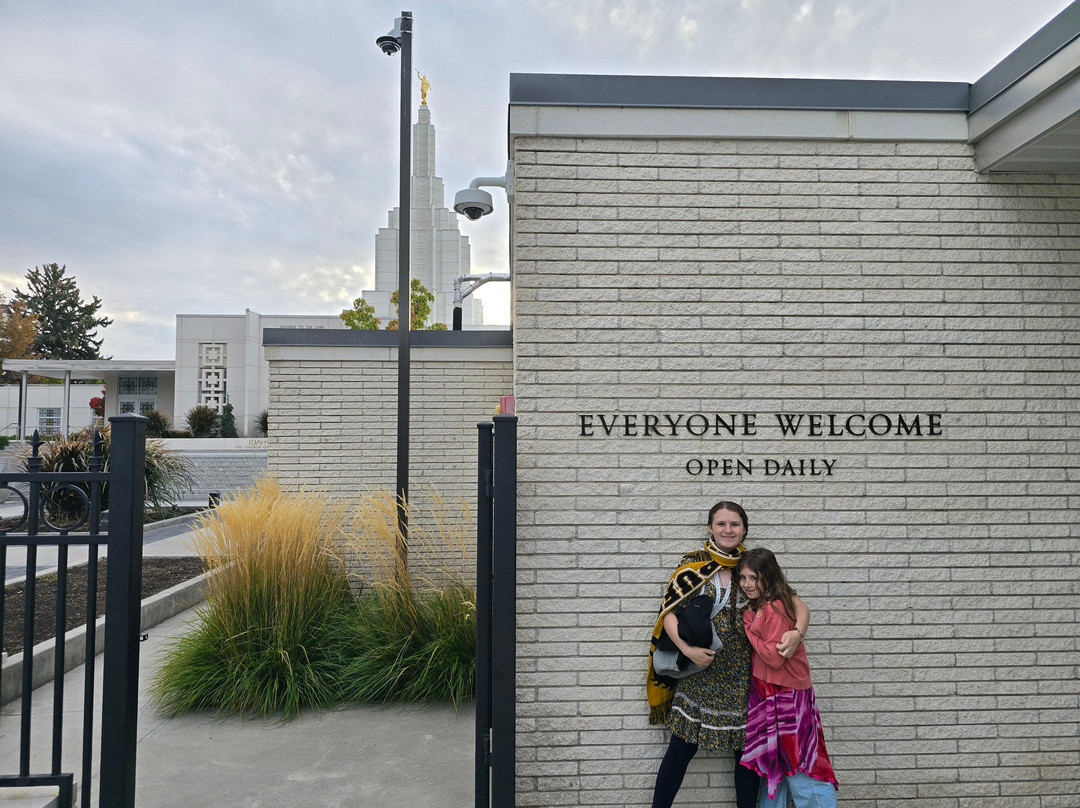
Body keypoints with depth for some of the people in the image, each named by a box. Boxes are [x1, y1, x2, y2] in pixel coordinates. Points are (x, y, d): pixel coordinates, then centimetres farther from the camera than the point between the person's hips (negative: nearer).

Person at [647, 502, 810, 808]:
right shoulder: (693, 564, -2)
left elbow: (799, 605, 2)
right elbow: (669, 611, -4)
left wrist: (796, 632, -19)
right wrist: (687, 649, -19)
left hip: (742, 676, 2)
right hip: (699, 670, -1)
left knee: (746, 748, 10)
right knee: (682, 748, 2)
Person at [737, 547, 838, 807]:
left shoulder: (775, 608, -20)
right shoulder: (758, 606, 8)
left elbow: (774, 657, -24)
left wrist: (748, 628, -16)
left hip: (787, 697, -10)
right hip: (768, 695, 10)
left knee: (796, 762, -1)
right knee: (772, 762, 17)